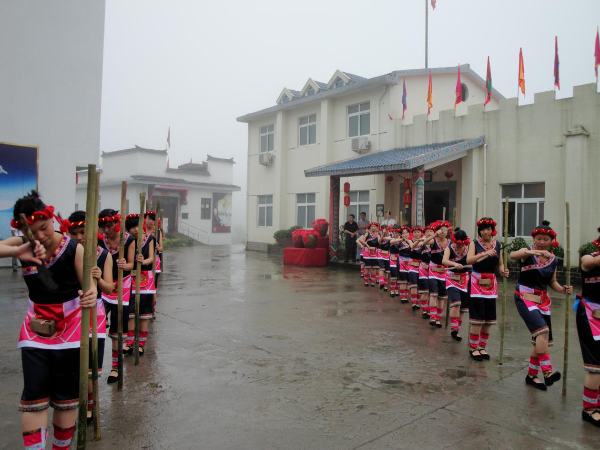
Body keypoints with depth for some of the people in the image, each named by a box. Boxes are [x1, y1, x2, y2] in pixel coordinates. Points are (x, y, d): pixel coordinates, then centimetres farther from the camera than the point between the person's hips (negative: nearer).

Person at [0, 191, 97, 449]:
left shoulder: (74, 249, -17)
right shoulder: (22, 246, -7)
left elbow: (89, 285, -18)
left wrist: (91, 295, -41)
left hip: (69, 331, -2)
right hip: (35, 333, 2)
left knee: (66, 397, 12)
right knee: (34, 396, 2)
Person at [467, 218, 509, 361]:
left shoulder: (497, 245, 7)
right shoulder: (475, 243, -4)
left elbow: (500, 264, 12)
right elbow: (469, 260, -19)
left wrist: (503, 271, -10)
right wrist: (485, 253, -31)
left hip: (491, 284, 4)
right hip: (476, 282, -4)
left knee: (489, 319, 6)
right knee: (477, 318, -6)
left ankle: (482, 347, 22)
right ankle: (473, 348, 9)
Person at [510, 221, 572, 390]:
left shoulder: (553, 260, 6)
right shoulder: (527, 252, -10)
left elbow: (552, 282, 15)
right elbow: (513, 256, -33)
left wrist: (563, 289, -6)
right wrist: (532, 252, -51)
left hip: (543, 300, 6)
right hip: (525, 298, -6)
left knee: (541, 339, 8)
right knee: (542, 330, -26)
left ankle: (531, 375, 23)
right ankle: (547, 372, -23)